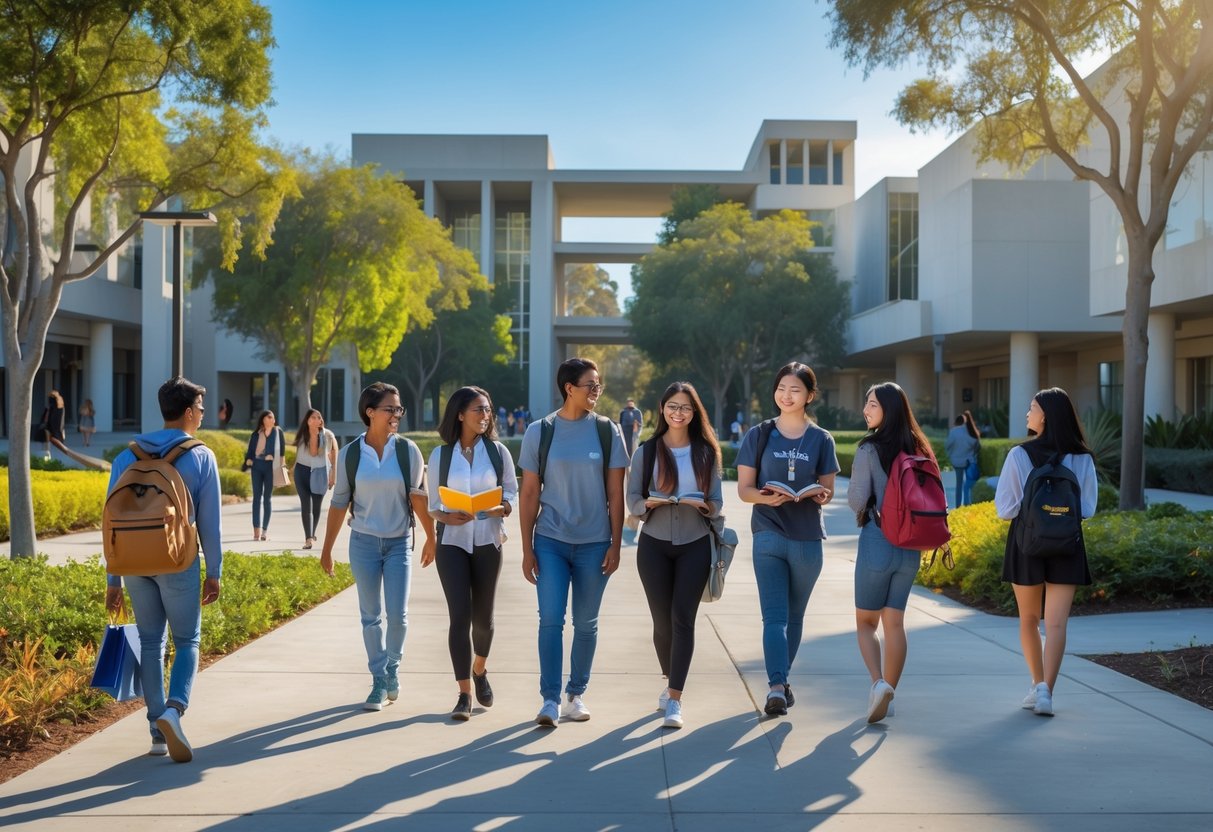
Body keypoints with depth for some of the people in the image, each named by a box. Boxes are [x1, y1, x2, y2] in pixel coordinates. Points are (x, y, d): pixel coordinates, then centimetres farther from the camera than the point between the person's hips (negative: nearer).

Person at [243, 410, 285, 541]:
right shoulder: (256, 434, 9)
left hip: (271, 466, -1)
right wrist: (248, 460, -5)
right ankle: (256, 530, -6)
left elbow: (282, 449, 3)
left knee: (267, 499, 2)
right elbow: (250, 450, 12)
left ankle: (264, 531, 5)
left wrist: (280, 465, -4)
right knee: (257, 497, -3)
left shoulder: (278, 432, 5)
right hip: (257, 465, 1)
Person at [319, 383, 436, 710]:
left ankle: (393, 669, 22)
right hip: (363, 542, 1)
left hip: (399, 542, 0)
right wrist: (327, 549, 5)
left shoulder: (408, 450, -5)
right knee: (371, 616, 7)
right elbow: (339, 503, 2)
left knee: (397, 615, -4)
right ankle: (379, 681, 20)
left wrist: (431, 537, 0)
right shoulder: (350, 454, -4)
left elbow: (419, 495, 0)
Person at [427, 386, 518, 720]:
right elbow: (433, 504, 6)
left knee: (482, 615, 11)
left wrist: (500, 508, -15)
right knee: (459, 615, -9)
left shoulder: (498, 451, 3)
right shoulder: (440, 455, 2)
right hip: (452, 542, -1)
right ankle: (464, 694, -2)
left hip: (487, 541, 1)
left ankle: (480, 671, 40)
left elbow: (512, 494, 7)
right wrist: (448, 518, -15)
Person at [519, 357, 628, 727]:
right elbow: (529, 494, 2)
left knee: (586, 623, 9)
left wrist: (615, 544, -2)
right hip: (550, 542, -1)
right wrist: (527, 550, -1)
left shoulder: (607, 430, 0)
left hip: (594, 543, 1)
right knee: (551, 619, -6)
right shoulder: (540, 431, -1)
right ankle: (550, 698, 4)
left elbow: (615, 493, 2)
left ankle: (576, 694, 24)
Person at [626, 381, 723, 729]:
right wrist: (649, 503, -20)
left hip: (694, 545, 0)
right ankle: (671, 683, 32)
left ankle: (675, 700, -3)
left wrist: (704, 505, -17)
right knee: (662, 620, 7)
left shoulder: (706, 452, 5)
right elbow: (632, 499, 1)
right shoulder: (646, 451, 3)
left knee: (682, 618, -7)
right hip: (654, 545, 1)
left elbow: (717, 502, 4)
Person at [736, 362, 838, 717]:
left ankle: (781, 680, 29)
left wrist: (819, 494, -17)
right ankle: (777, 686, -17)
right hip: (769, 535, -2)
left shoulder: (821, 439, 5)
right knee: (774, 616, -12)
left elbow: (828, 491, 6)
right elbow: (744, 488, 1)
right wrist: (767, 497, -20)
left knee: (794, 615, 14)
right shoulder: (759, 435, 2)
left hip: (808, 538, 2)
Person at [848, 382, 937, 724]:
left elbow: (856, 498, -15)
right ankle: (888, 694, 16)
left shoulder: (869, 449, -13)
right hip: (910, 546, 5)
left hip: (878, 541, -5)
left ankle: (878, 683, -10)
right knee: (895, 623, 12)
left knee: (866, 622, 9)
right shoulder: (917, 448, 6)